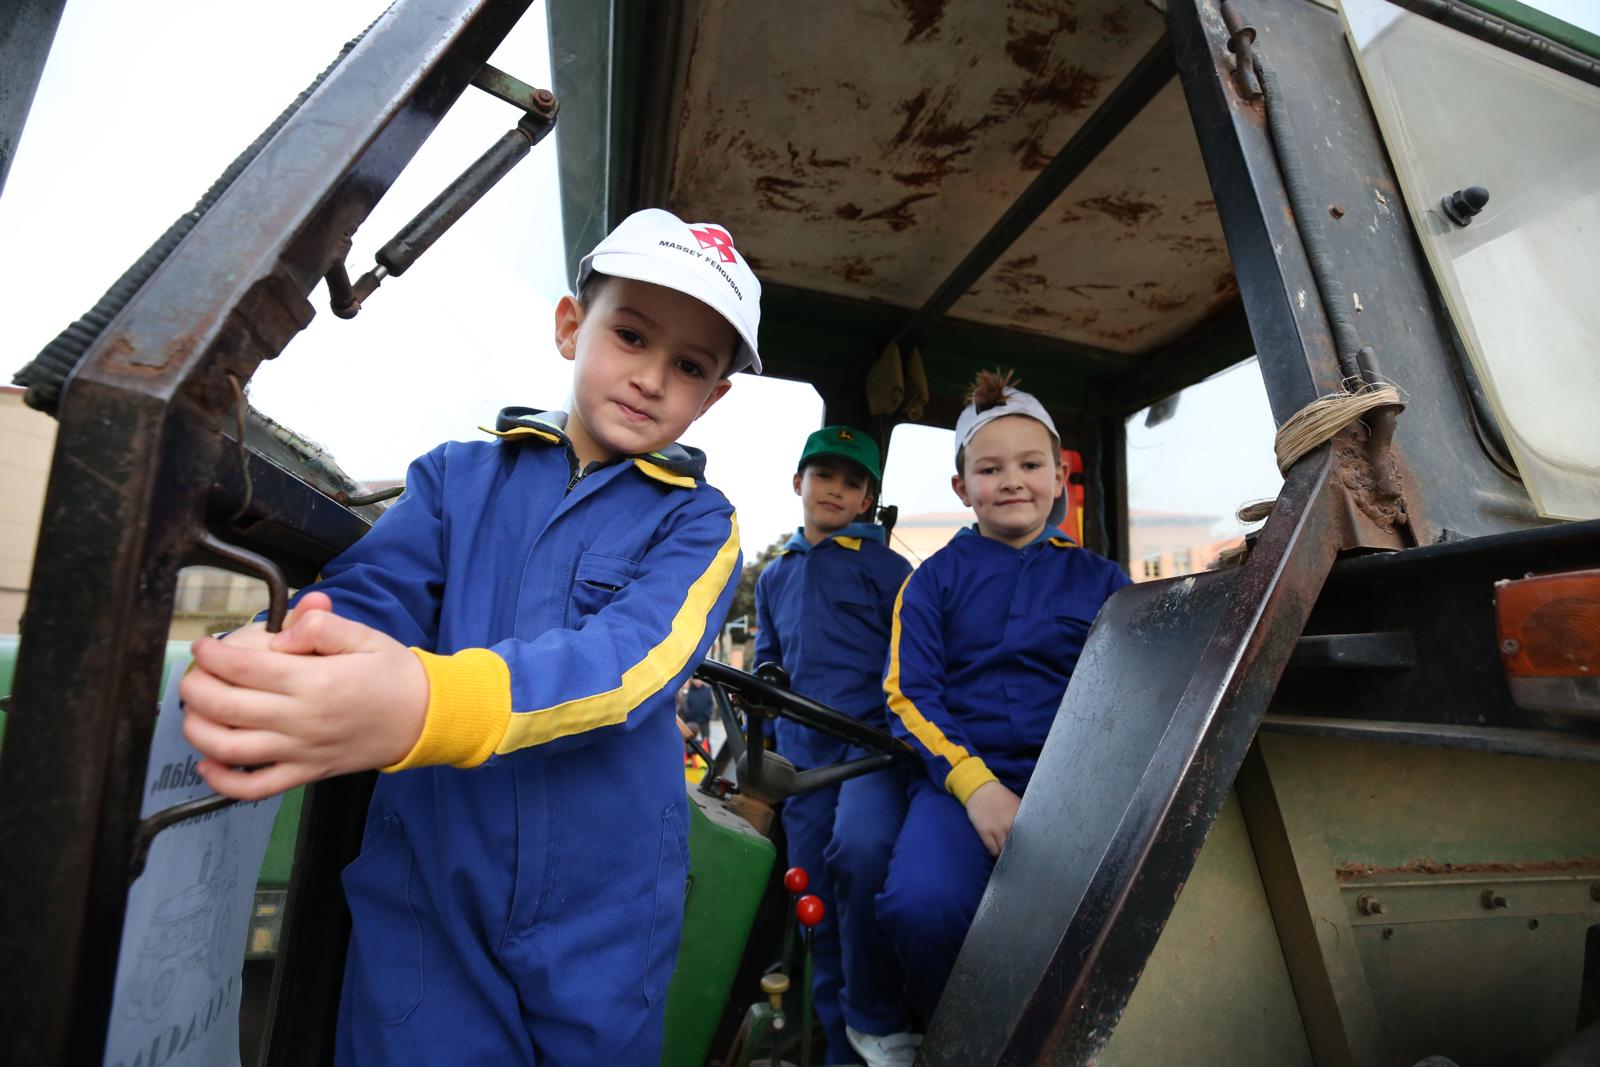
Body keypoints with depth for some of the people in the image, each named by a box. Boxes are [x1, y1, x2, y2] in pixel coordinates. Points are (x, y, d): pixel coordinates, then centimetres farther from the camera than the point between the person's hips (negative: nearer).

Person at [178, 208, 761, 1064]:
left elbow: (629, 656, -22)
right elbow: (368, 595, -8)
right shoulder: (455, 476, 4)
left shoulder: (698, 523, -4)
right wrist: (276, 668, -32)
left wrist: (426, 705, -39)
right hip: (422, 897, 1)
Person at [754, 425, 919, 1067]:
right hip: (805, 759, 5)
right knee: (820, 912, 8)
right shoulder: (774, 577, 17)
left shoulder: (888, 569, 3)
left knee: (861, 848, -31)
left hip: (872, 745, -4)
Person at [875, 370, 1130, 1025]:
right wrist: (975, 783, -16)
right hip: (962, 778, -1)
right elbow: (909, 693, 1)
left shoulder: (1100, 580, 15)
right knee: (924, 904, -30)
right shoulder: (936, 578, 10)